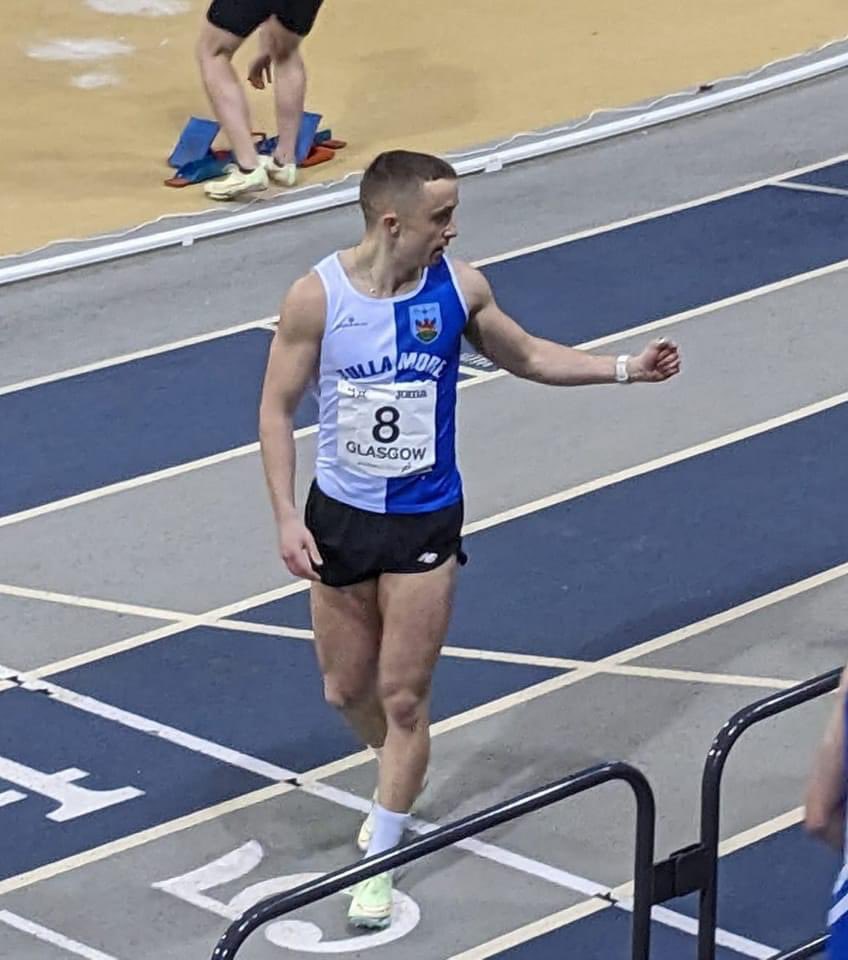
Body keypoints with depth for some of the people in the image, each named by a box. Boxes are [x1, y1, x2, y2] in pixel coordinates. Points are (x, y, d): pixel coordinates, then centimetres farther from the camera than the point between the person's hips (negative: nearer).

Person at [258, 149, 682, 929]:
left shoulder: (458, 287, -10)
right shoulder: (317, 297, -16)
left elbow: (525, 356, 8)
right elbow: (277, 409, -7)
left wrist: (625, 368, -1)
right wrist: (287, 517, -14)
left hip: (425, 521, 0)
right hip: (339, 515, 0)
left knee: (403, 699, 1)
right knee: (347, 690, 14)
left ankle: (380, 861, 15)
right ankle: (398, 777, 46)